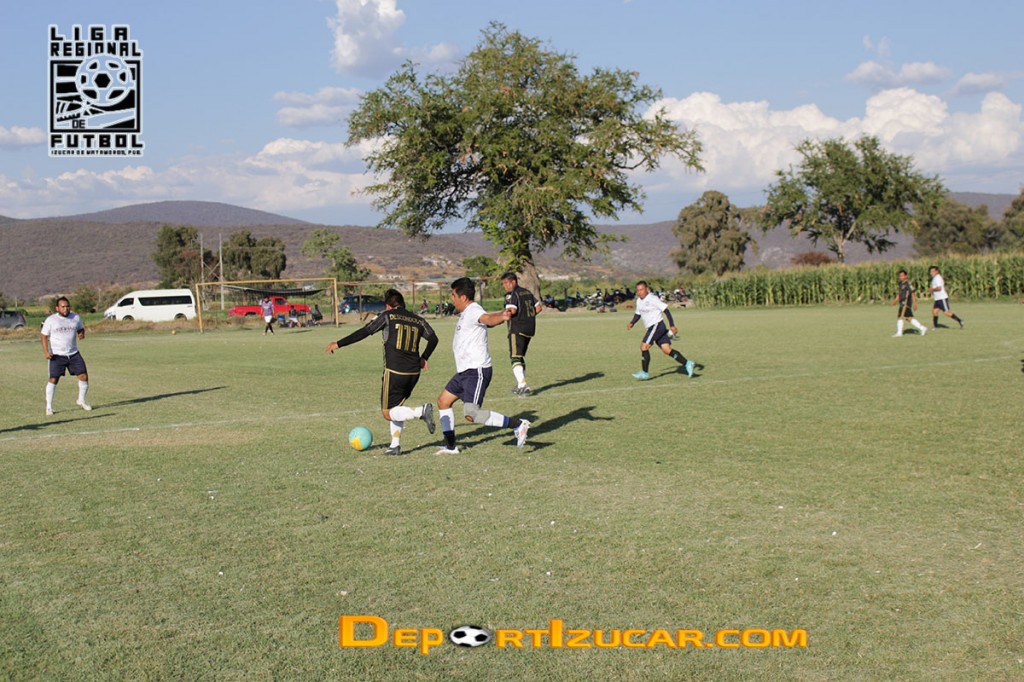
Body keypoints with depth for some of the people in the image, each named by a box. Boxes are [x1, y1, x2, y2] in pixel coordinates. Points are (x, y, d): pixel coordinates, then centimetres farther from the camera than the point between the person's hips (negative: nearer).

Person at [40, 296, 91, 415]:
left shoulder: (76, 317, 4)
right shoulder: (51, 320, -5)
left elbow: (81, 329, 19)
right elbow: (44, 336, 0)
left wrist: (82, 334, -5)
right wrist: (46, 351, -11)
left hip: (74, 354, 3)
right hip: (57, 355, -3)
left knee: (84, 376, -2)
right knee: (53, 379, -10)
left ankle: (81, 400, 21)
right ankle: (49, 407, 3)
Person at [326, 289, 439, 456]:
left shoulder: (388, 316, 0)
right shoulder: (417, 320, 12)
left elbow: (364, 332, -2)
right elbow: (433, 339, 13)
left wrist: (339, 344, 4)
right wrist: (423, 358, 26)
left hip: (394, 372, -6)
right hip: (413, 373, 6)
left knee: (388, 413, 1)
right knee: (396, 407, 22)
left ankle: (421, 411, -20)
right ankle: (395, 445, 16)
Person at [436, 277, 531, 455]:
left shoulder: (473, 310, -16)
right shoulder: (466, 313, 15)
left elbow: (487, 318, -38)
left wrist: (502, 317, -58)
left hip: (477, 371, -11)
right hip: (464, 371, 11)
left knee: (471, 414, -19)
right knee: (443, 401, 16)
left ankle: (517, 424, -14)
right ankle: (450, 446, 25)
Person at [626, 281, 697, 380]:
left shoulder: (652, 298, -13)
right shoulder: (639, 301, 13)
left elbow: (666, 310, -12)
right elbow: (638, 314, 27)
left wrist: (672, 325, -14)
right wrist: (632, 323, 9)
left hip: (657, 325, -8)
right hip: (651, 328, 8)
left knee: (644, 346, -12)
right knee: (667, 350, 3)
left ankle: (644, 373, -7)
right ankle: (687, 364, 5)